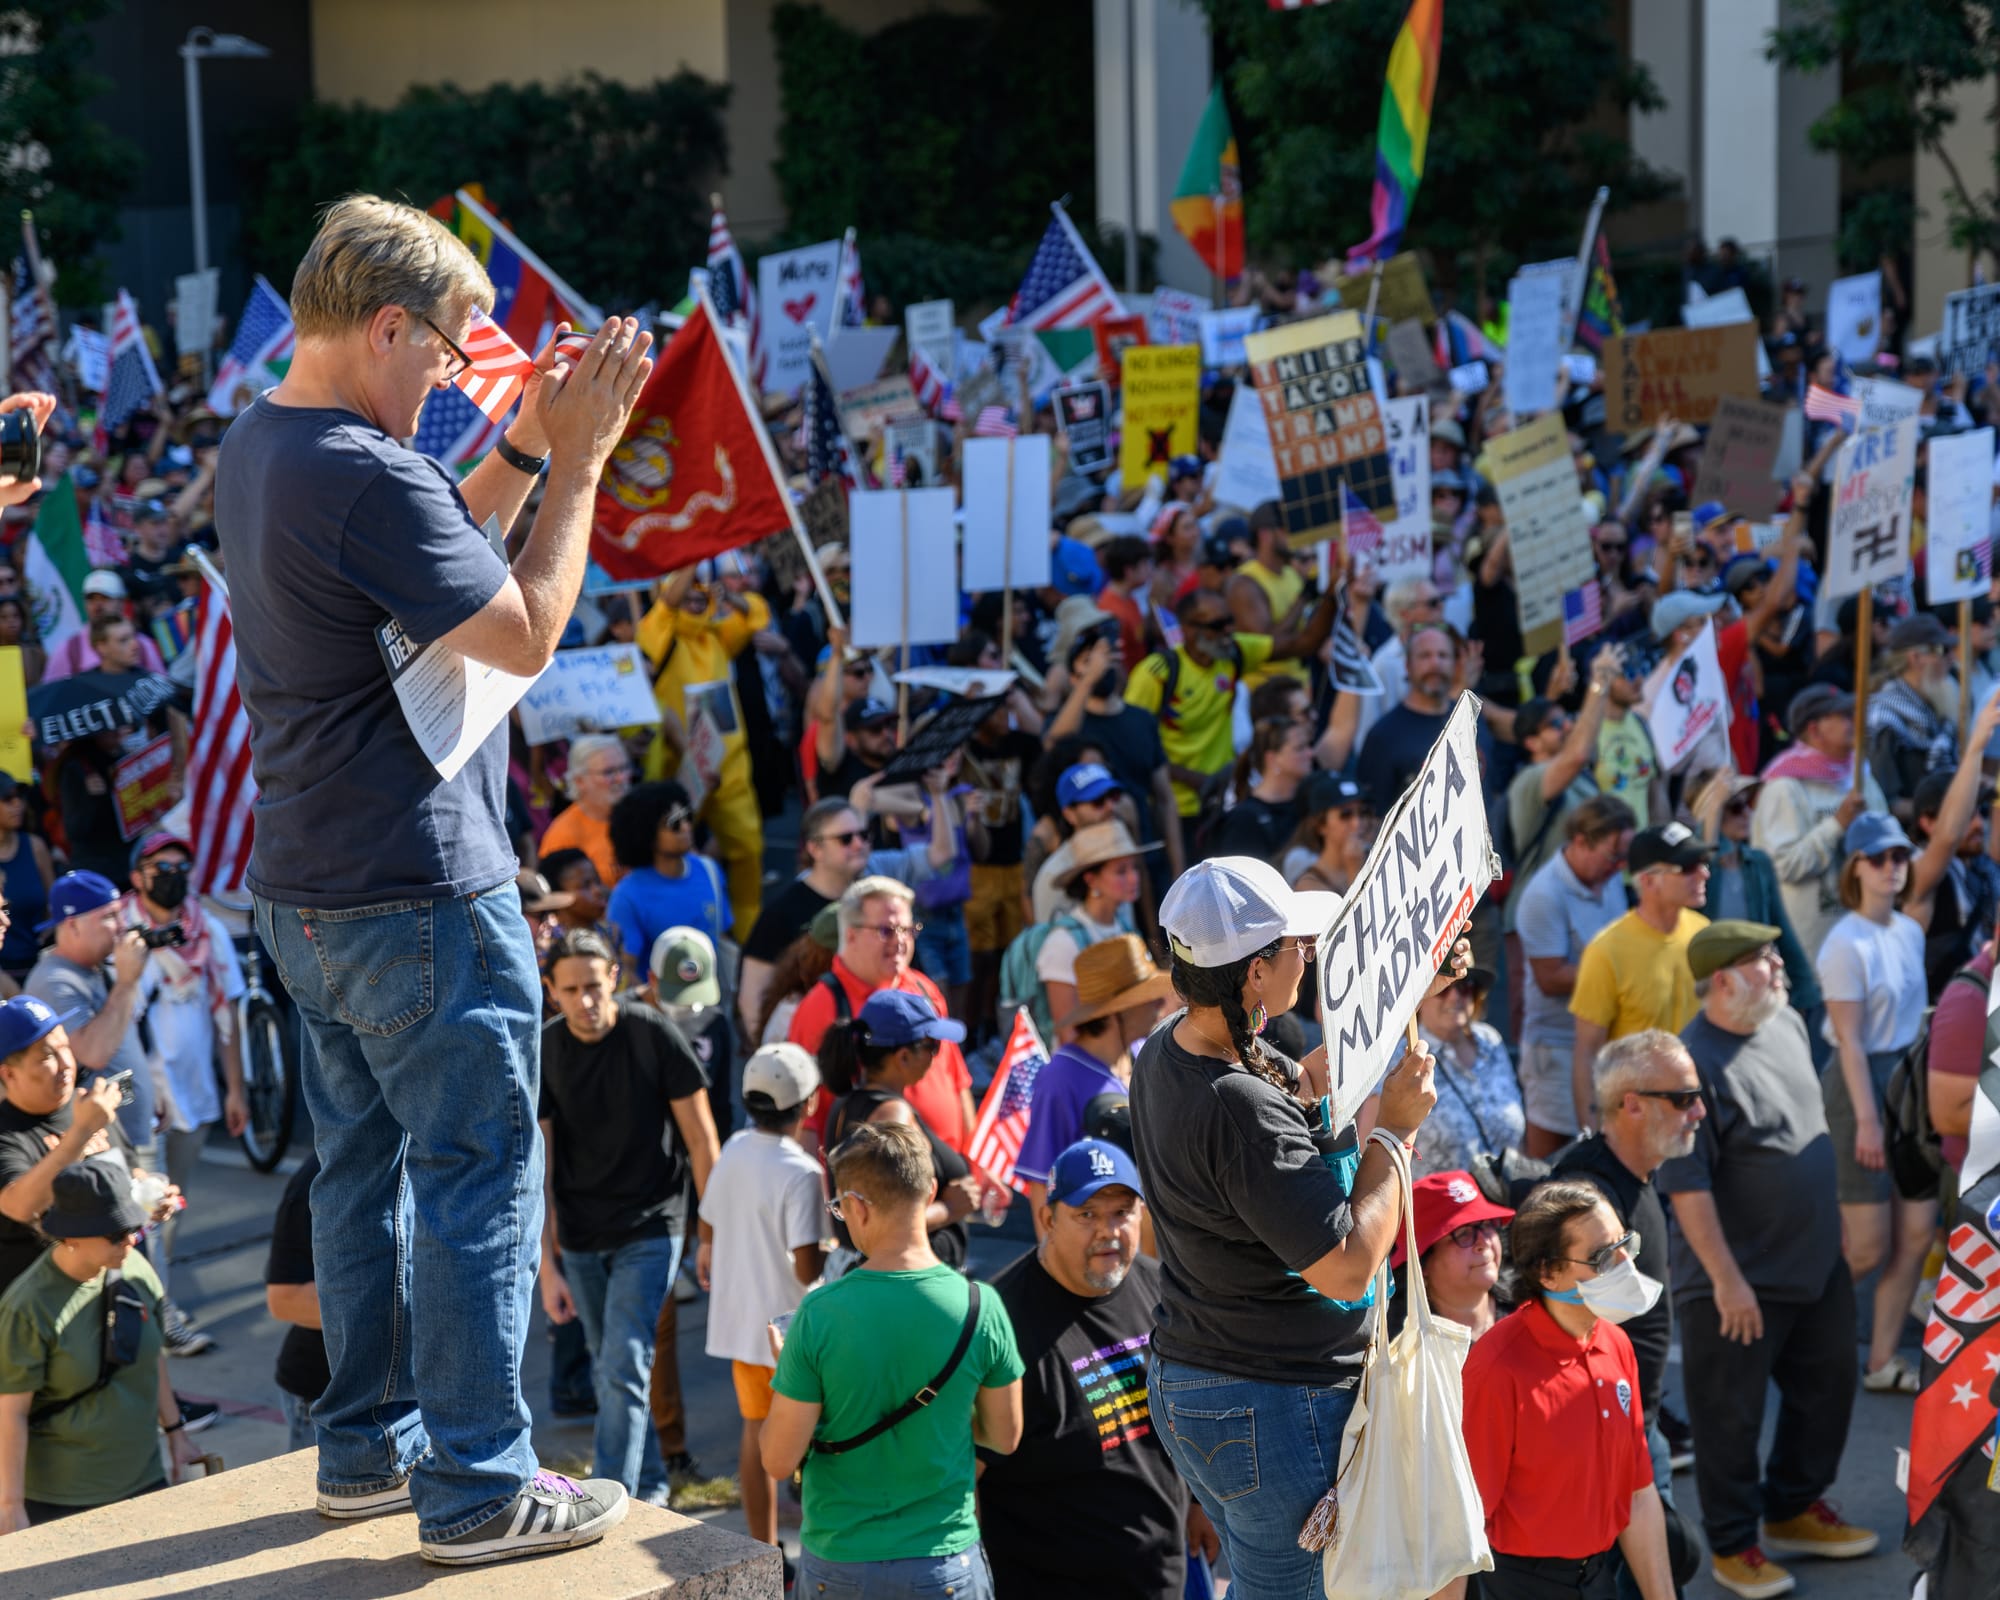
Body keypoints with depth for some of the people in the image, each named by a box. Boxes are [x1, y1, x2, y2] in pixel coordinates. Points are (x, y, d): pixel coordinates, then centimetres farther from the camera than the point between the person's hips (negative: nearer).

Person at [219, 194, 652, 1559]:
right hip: (423, 895, -10)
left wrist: (529, 448, 9)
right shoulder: (367, 478, -22)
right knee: (481, 1179, -1)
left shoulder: (257, 448, 9)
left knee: (363, 1170, 18)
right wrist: (578, 466, -12)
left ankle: (370, 1446, 28)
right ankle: (479, 1487, 5)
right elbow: (526, 635, -20)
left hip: (306, 890, 10)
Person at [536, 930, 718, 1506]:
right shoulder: (543, 1052, -5)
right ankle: (650, 1485, 31)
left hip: (649, 1229, -4)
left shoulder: (653, 1034, -13)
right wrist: (547, 1265, -7)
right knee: (609, 1372, 14)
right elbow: (537, 1164, -4)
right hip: (580, 1235, 4)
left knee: (624, 1370, -13)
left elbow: (700, 1138, -6)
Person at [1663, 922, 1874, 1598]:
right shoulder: (1692, 1064, -23)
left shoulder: (1787, 1023, 3)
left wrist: (1831, 1211, 21)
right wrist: (1727, 1280, -22)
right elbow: (1687, 1186, -23)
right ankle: (1732, 1544, 22)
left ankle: (1794, 1509, 39)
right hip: (1742, 1280, -8)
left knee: (1825, 1389, 20)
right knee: (1730, 1415, 5)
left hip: (1818, 1263, 8)